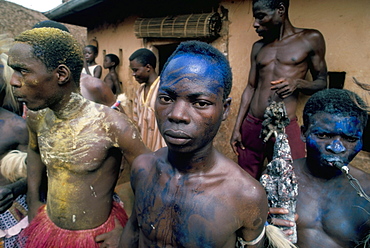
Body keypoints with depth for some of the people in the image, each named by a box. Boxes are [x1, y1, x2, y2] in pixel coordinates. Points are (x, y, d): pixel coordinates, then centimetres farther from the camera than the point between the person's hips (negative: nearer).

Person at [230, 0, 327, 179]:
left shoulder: (311, 39, 4)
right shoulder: (258, 47, 13)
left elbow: (321, 83, 8)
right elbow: (250, 88, 12)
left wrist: (298, 83, -15)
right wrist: (237, 128, 7)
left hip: (286, 128, -3)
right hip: (251, 125, 3)